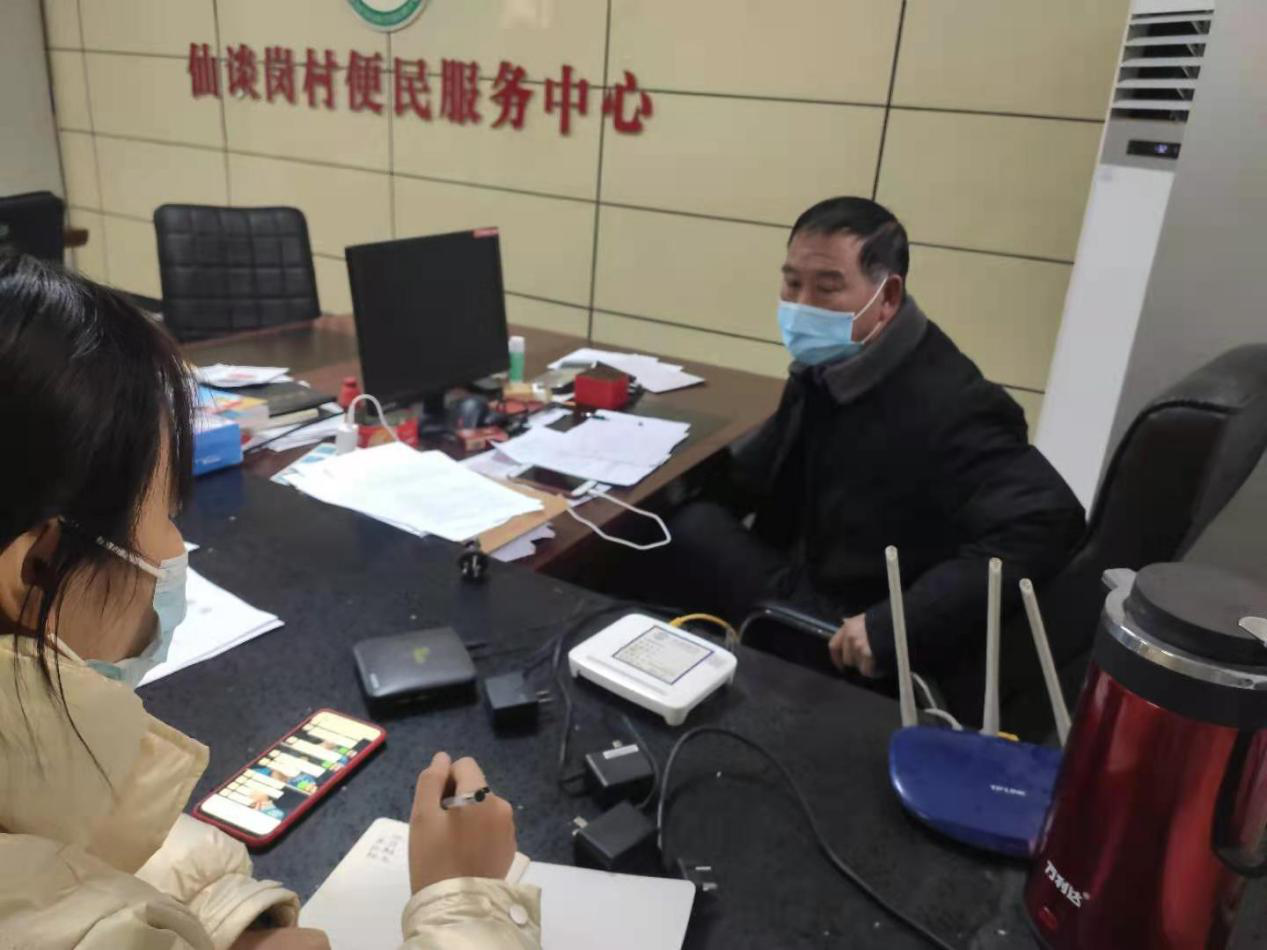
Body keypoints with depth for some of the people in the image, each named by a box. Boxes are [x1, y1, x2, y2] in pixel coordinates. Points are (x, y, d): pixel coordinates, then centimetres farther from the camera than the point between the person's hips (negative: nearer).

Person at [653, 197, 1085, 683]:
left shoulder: (945, 402, -26)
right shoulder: (823, 367, 1)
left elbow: (1046, 520, -34)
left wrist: (894, 627, -37)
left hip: (854, 652, -8)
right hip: (805, 579, 8)